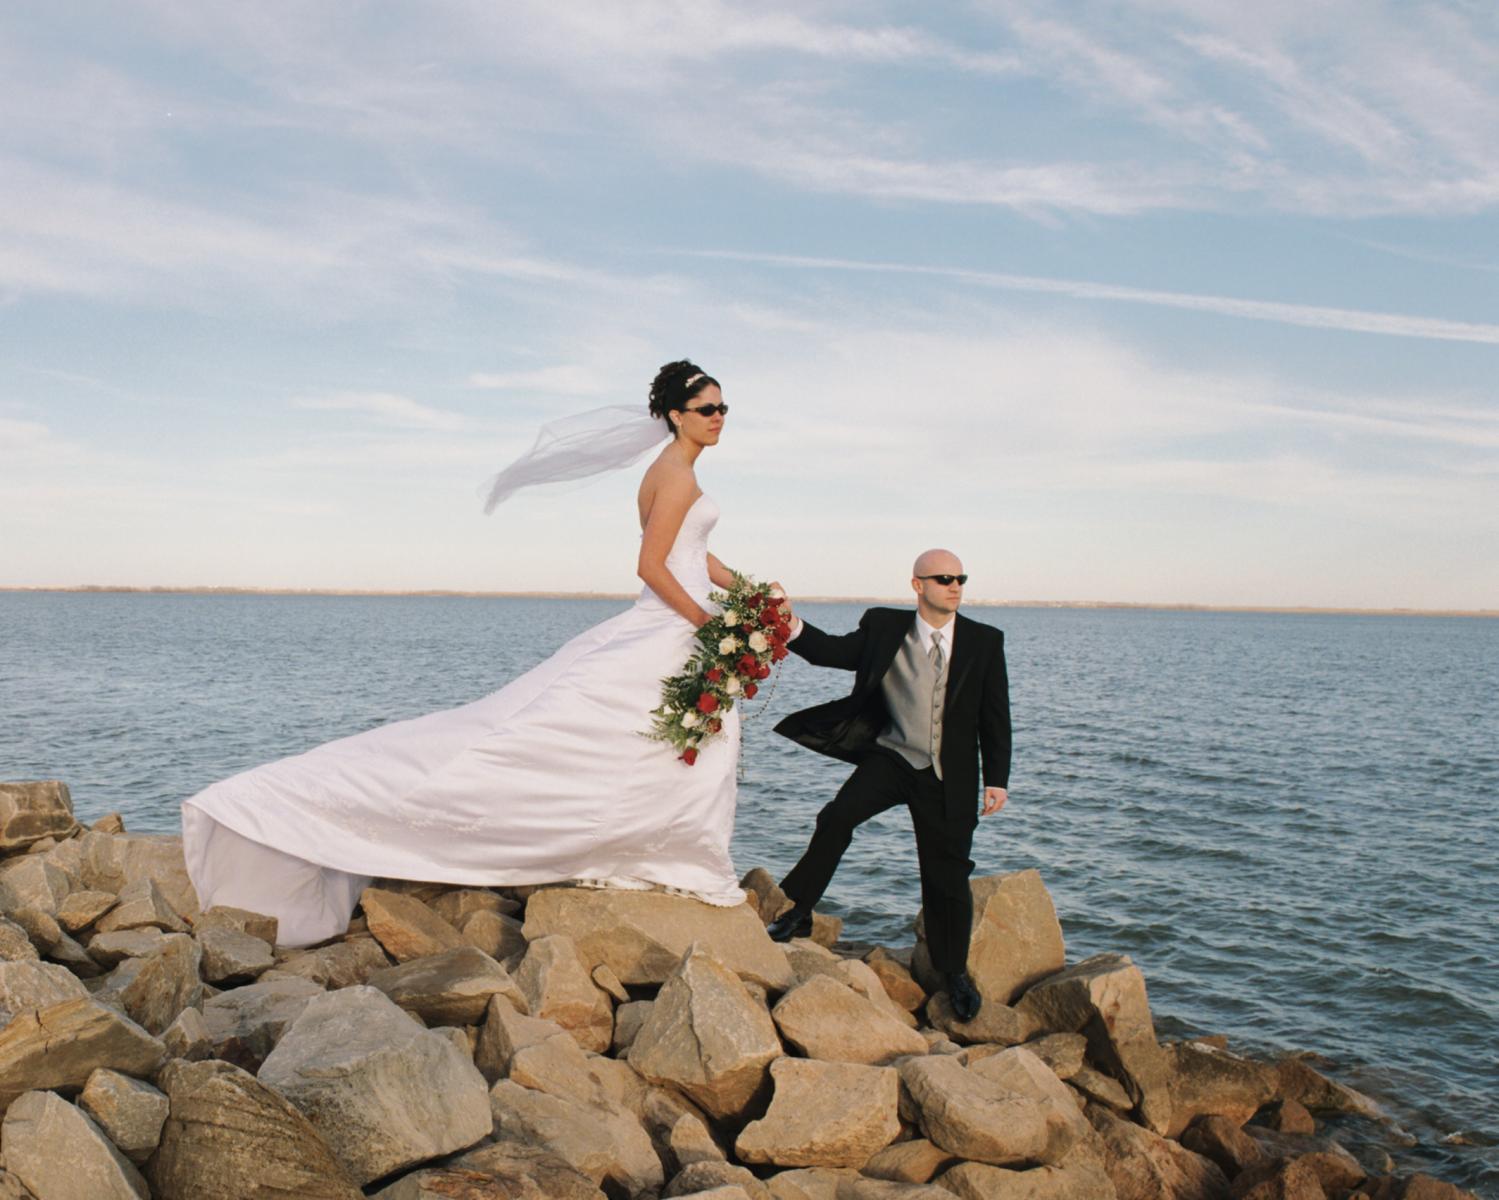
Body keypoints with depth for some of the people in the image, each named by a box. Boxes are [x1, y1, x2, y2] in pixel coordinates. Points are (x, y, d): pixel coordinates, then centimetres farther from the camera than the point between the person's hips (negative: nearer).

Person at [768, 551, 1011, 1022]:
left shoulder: (985, 641, -2)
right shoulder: (884, 627, -1)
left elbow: (995, 716, 1)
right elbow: (835, 652, -3)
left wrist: (997, 779, -3)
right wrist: (792, 627, -21)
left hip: (948, 775, 0)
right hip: (890, 757, 0)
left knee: (947, 875, 5)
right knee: (836, 818, -22)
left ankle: (954, 972, 26)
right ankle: (797, 914, -6)